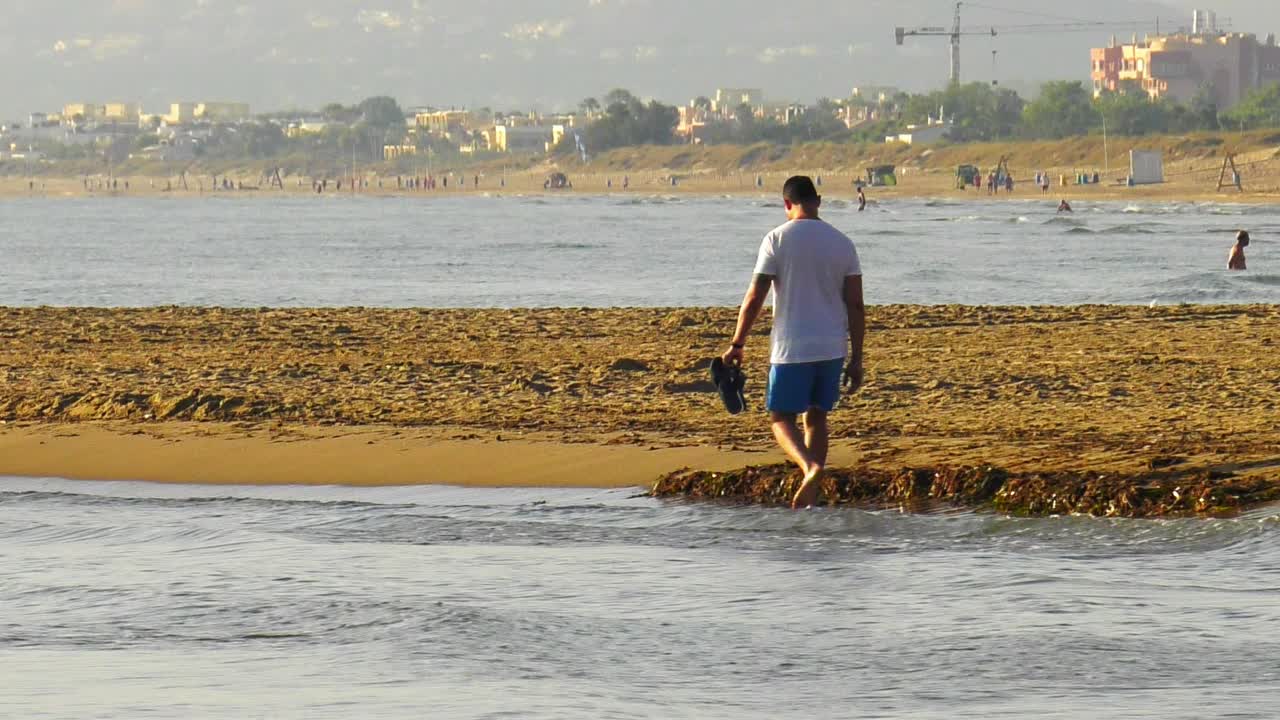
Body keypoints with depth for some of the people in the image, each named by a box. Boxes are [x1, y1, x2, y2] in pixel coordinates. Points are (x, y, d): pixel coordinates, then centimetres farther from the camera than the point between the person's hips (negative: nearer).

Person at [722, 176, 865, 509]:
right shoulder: (842, 243, 5)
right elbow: (856, 305, 3)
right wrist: (856, 359, 7)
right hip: (832, 349, 4)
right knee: (817, 416, 17)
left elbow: (754, 298, -8)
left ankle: (810, 466, -23)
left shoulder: (778, 240, -7)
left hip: (792, 349, -4)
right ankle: (809, 499, 15)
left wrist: (736, 345, 1)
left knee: (781, 417, 6)